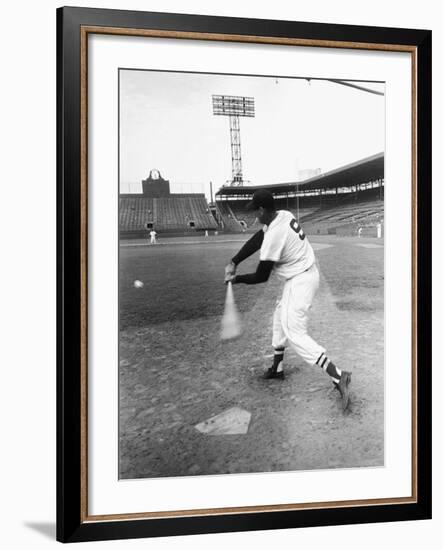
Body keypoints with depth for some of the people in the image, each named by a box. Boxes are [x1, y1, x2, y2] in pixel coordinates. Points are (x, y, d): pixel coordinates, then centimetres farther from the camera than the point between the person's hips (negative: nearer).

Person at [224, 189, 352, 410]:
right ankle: (277, 367, 37)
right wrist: (233, 262, -1)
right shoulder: (284, 216, 0)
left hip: (301, 280, -10)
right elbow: (256, 240, 7)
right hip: (298, 277, 10)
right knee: (280, 318, 24)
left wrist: (237, 279, 0)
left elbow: (261, 277, -16)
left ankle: (338, 376, -21)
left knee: (295, 333, -11)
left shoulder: (274, 235, -26)